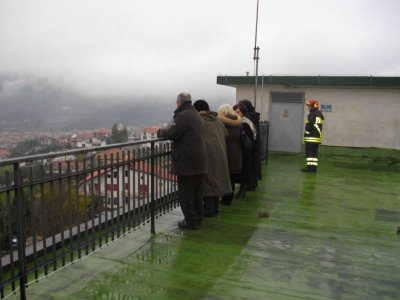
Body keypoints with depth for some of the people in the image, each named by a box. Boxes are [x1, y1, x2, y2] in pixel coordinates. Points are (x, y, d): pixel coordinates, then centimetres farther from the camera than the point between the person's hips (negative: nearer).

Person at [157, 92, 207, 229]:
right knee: (197, 193, 16)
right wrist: (167, 131, 17)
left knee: (185, 194, 1)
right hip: (200, 162, 9)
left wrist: (161, 131, 0)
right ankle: (198, 219, 25)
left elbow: (172, 134, -19)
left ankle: (191, 221, 7)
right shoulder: (197, 116, 17)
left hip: (186, 163, -9)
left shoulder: (183, 116, -14)